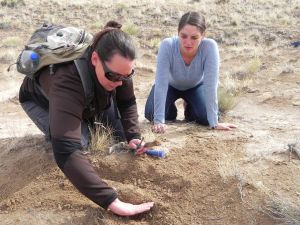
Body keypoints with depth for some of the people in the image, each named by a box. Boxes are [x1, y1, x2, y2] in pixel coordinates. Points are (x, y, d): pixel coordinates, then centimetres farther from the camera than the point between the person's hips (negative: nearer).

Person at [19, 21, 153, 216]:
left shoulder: (118, 67, -31)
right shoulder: (67, 80, -50)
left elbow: (127, 102, -10)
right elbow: (66, 150, -59)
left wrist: (133, 136, -28)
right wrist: (111, 201, -65)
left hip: (89, 98, 4)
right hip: (40, 99, -4)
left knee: (122, 131, -7)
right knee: (79, 140, -25)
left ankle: (87, 118, 20)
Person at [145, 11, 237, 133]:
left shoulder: (210, 46, -37)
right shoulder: (167, 45, -37)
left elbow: (210, 85, -37)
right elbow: (161, 84, -38)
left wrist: (214, 123, -37)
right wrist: (159, 120, -42)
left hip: (195, 86, 1)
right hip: (171, 85, 0)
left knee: (206, 117, -19)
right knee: (151, 114, -19)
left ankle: (190, 108, 17)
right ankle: (171, 109, 18)